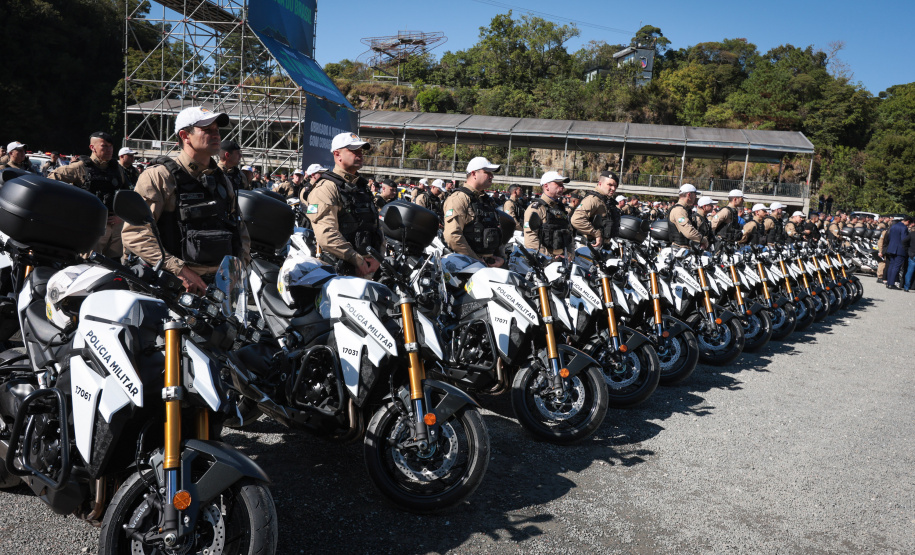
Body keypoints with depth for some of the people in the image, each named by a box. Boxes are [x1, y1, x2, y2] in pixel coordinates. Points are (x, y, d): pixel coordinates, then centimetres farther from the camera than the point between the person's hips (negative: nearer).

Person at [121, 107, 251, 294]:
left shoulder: (222, 180, 21)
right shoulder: (159, 176, 0)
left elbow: (239, 228, 29)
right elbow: (134, 233, -9)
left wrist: (240, 264, 10)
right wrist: (180, 270, -17)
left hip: (222, 284, 5)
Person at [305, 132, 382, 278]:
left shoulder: (363, 186, 20)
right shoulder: (326, 188, -7)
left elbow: (377, 225, 17)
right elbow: (327, 234, -19)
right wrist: (358, 260, -18)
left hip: (367, 269, 8)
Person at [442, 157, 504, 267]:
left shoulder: (487, 200, 23)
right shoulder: (458, 198, -5)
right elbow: (452, 236, -16)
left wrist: (501, 257, 13)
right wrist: (477, 261, -14)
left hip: (490, 261, 8)